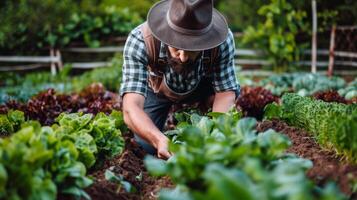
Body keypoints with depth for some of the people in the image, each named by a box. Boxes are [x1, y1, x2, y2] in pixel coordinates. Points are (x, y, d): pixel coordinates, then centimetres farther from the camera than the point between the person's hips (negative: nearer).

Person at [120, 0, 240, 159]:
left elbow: (225, 94, -29)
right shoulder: (139, 41, -42)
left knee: (231, 88, -27)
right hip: (156, 89, 0)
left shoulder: (223, 40, -38)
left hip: (201, 86, 1)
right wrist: (159, 139, -68)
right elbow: (131, 108, -48)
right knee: (148, 146, -10)